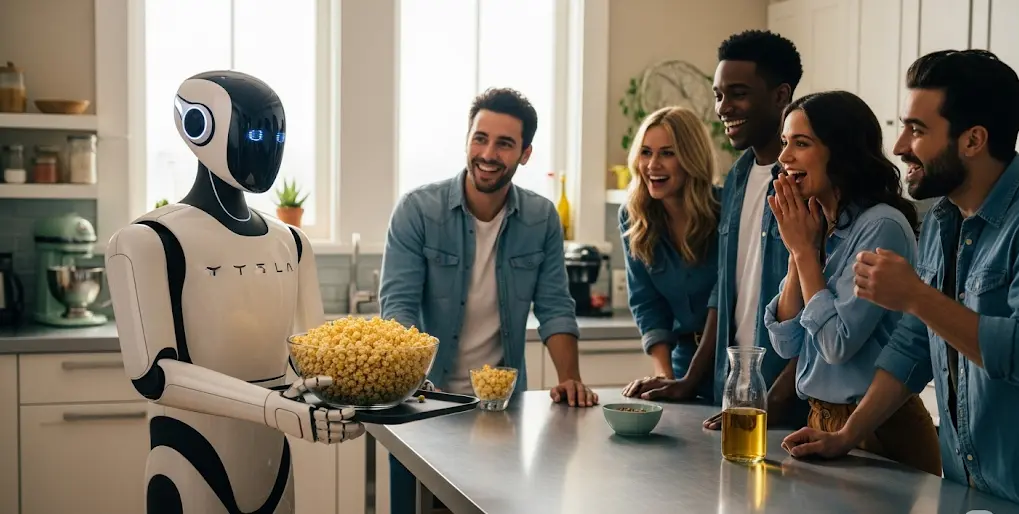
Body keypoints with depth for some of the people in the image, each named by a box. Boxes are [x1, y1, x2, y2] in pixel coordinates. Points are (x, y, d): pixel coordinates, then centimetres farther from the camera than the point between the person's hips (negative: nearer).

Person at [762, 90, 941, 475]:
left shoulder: (882, 226, -18)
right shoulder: (819, 228, 5)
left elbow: (839, 344, -23)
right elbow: (785, 343, 2)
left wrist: (805, 249, -14)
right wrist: (796, 250, -6)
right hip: (821, 417, 8)